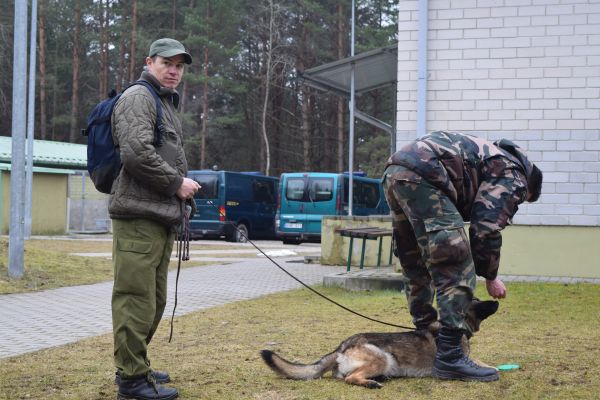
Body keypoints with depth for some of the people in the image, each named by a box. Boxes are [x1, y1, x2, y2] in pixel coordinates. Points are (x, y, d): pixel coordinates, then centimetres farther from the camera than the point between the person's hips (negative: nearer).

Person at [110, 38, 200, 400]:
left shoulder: (167, 103, 25)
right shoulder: (139, 97, -7)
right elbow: (136, 153, -20)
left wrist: (184, 186, 13)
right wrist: (176, 183, -11)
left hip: (163, 216, 10)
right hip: (140, 215, -10)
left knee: (154, 300, 15)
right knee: (136, 298, -8)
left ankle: (135, 366, 25)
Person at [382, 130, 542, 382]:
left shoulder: (489, 157, 35)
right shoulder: (513, 176, 9)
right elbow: (487, 229, -2)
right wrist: (491, 277, 11)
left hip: (394, 172, 10)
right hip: (421, 176, -10)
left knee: (417, 265, 22)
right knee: (457, 270, -6)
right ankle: (450, 357, -7)